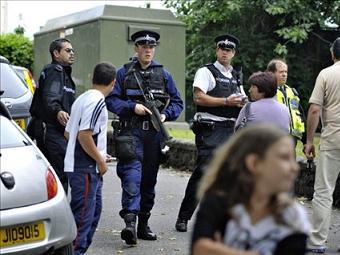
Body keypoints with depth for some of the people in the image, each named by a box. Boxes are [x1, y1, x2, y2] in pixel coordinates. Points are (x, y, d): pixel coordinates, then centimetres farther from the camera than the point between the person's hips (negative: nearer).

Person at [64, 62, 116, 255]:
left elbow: (68, 133, 19)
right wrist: (100, 160, -14)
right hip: (86, 168, -10)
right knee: (83, 212, -6)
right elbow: (84, 135, -23)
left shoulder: (82, 99, 15)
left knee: (95, 208, 18)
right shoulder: (97, 101, -15)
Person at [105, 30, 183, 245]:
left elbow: (177, 102, 12)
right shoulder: (124, 73, 5)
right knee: (132, 176, -18)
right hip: (131, 132, -3)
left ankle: (144, 224, 19)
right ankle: (130, 221, -25)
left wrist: (166, 115, -6)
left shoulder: (163, 74, 11)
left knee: (149, 179, 9)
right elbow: (111, 100, 0)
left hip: (154, 133, 3)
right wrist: (133, 107, -14)